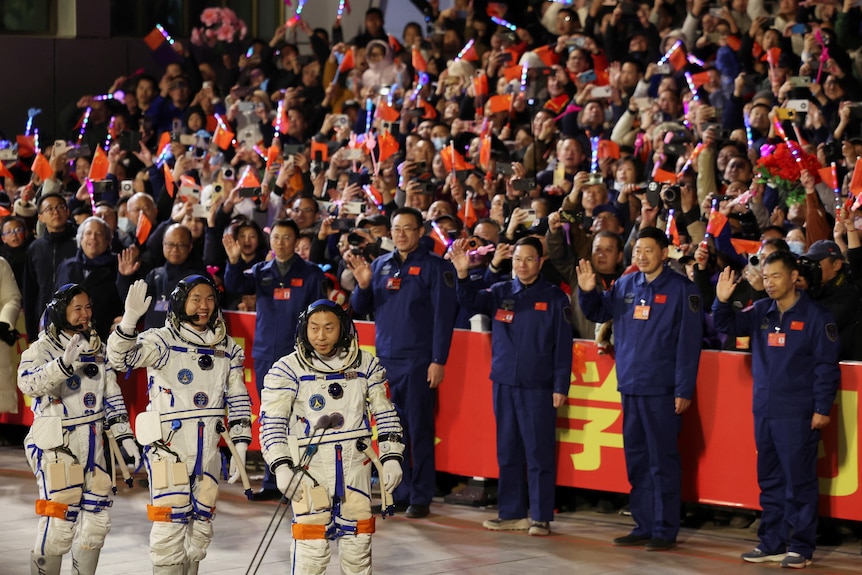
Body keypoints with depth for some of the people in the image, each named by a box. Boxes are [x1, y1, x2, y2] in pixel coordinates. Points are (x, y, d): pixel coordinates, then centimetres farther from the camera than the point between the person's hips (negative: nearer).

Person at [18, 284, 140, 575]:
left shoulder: (97, 348, 12)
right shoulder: (42, 348, -8)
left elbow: (111, 396, 15)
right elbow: (28, 383, -28)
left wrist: (124, 436, 8)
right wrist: (65, 363, -42)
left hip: (92, 442, 6)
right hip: (55, 444, -6)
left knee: (96, 518, 9)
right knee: (59, 524, -10)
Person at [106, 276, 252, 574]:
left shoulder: (228, 348, 9)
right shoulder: (163, 341, -7)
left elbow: (238, 400, 14)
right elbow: (121, 358, -22)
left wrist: (239, 445, 8)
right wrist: (130, 318, -38)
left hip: (208, 448, 5)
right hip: (168, 443, -5)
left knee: (201, 521, 11)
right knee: (171, 519, -10)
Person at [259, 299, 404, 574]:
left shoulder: (366, 365, 4)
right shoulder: (287, 370, -5)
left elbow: (384, 412, 10)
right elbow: (271, 421, -8)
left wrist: (391, 457, 3)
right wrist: (281, 466, -17)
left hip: (355, 461, 3)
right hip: (309, 464, -3)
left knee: (358, 537, 8)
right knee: (312, 542, -9)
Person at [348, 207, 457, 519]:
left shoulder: (435, 266, -4)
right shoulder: (380, 265, 11)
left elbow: (443, 315, -8)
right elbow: (360, 309, 13)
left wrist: (438, 360, -13)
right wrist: (363, 284, -8)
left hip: (418, 361, -5)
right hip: (385, 359, 5)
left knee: (419, 430, -3)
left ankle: (421, 497, 2)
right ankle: (399, 493, 16)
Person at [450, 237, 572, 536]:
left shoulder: (554, 297, 0)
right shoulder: (500, 292, 9)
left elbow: (563, 346, -2)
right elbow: (471, 301, -7)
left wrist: (561, 386, -8)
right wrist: (462, 274, -25)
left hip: (538, 387, -4)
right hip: (504, 384, 4)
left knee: (540, 453, -2)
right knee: (507, 451, 9)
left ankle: (541, 517, 3)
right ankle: (512, 512, 17)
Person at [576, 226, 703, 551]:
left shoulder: (681, 290, -7)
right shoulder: (625, 285, 9)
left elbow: (689, 342, -10)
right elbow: (598, 313, 21)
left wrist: (684, 389, -14)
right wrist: (588, 291, -1)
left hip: (662, 390, -6)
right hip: (629, 386, 6)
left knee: (663, 460, -2)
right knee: (636, 460, 11)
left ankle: (665, 530, 4)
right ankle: (644, 525, 19)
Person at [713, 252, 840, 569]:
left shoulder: (815, 315, -6)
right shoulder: (761, 311, 10)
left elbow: (826, 365, -7)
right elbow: (729, 325, 8)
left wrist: (822, 408, -12)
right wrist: (722, 301, -12)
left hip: (798, 415, -6)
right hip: (764, 411, 6)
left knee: (799, 481, -3)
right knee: (769, 480, 11)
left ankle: (801, 547, 3)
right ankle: (772, 543, 18)